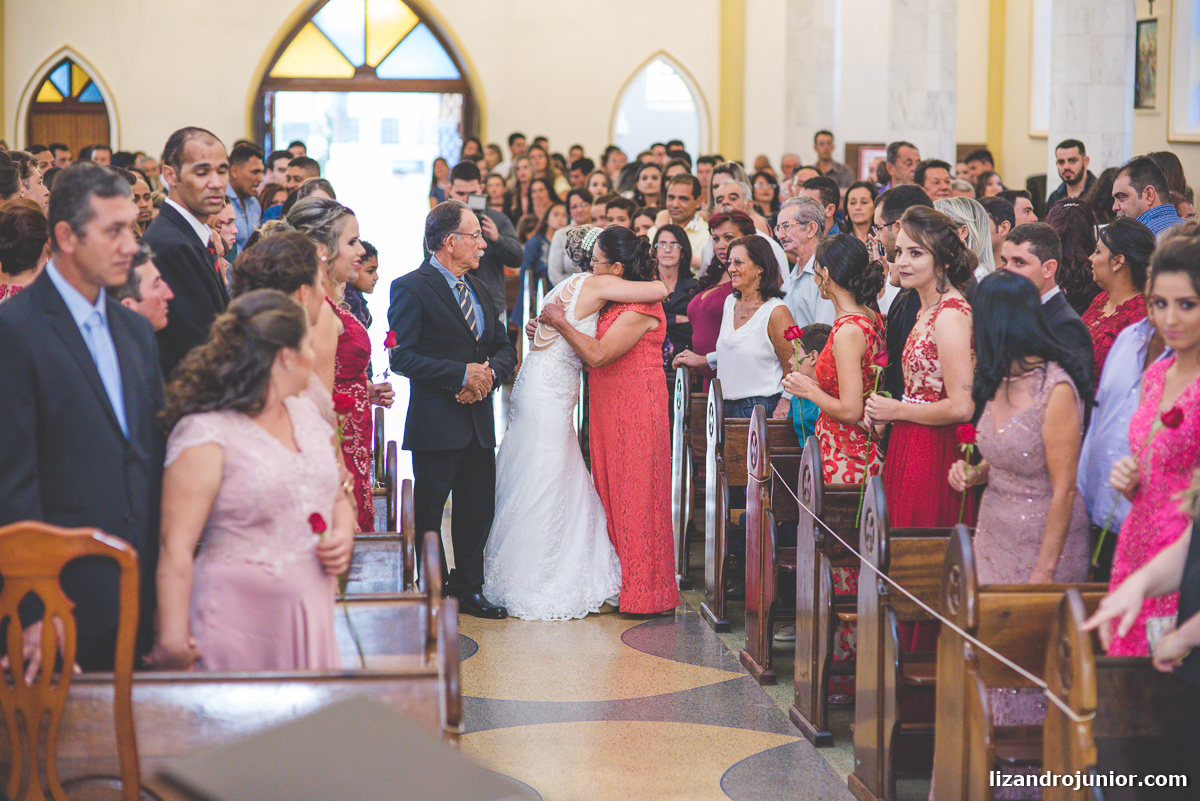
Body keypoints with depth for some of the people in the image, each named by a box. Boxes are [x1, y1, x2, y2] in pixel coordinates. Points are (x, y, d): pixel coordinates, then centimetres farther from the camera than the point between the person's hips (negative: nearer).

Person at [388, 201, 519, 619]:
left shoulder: (479, 289, 16)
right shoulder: (412, 288, -8)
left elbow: (505, 349, 17)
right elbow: (402, 356, -16)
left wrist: (490, 372, -6)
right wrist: (461, 374, -18)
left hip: (479, 422, 7)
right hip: (436, 422, -7)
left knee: (478, 510, 11)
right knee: (426, 513, 2)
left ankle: (469, 590, 24)